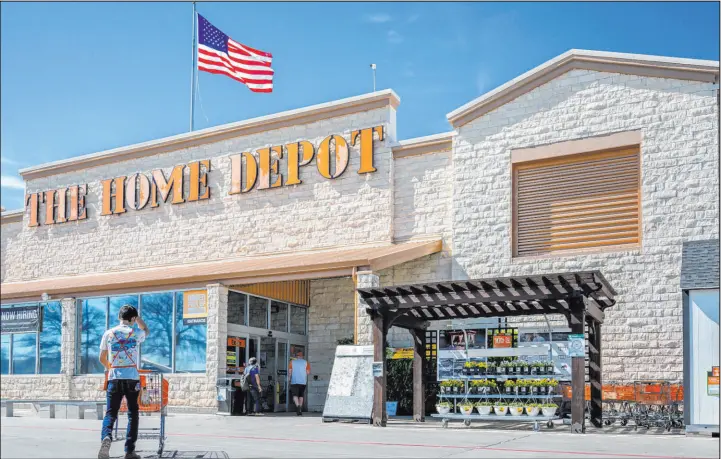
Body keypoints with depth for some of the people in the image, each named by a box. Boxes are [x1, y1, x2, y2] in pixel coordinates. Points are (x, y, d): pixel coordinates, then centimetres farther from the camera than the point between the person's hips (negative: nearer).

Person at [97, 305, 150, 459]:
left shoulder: (108, 334, 4)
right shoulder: (136, 333, 1)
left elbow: (102, 358, 12)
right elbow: (146, 331, 27)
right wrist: (137, 316, 26)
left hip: (114, 378, 1)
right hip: (132, 378, -1)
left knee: (110, 413, 5)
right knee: (132, 414, 8)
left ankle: (106, 437, -24)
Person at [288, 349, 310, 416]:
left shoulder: (292, 362, 4)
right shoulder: (306, 363, 6)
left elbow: (290, 371, -3)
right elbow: (308, 372, -1)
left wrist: (289, 378, 11)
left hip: (294, 381, -2)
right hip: (303, 382, 2)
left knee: (295, 395, -5)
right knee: (301, 396, 14)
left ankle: (298, 406, -31)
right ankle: (300, 410, 16)